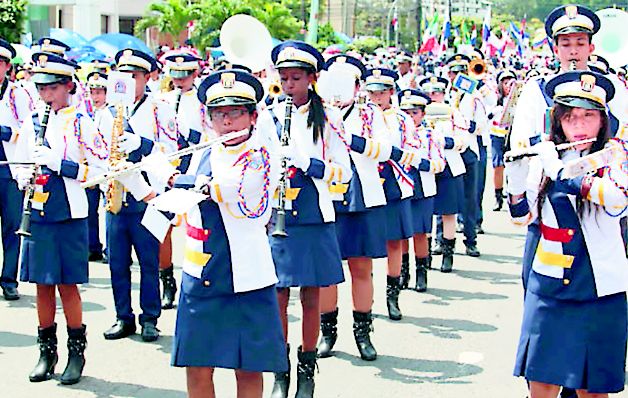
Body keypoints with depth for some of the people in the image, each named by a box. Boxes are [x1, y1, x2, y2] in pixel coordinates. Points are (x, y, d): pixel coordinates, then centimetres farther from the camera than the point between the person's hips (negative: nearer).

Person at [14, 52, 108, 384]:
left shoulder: (81, 123, -4)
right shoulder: (32, 122, 9)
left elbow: (99, 168, -8)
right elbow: (20, 163, 17)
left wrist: (58, 163, -18)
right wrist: (25, 177, -6)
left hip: (69, 214, -4)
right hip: (38, 214, 4)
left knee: (67, 285, 1)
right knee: (43, 284, 8)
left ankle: (76, 351, 14)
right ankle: (47, 350, 20)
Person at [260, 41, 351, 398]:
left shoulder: (328, 118, 1)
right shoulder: (268, 117, 5)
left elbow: (343, 172, -2)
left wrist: (306, 162, -16)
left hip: (314, 218, -1)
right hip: (277, 218, 1)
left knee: (311, 298, 6)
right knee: (279, 297, 3)